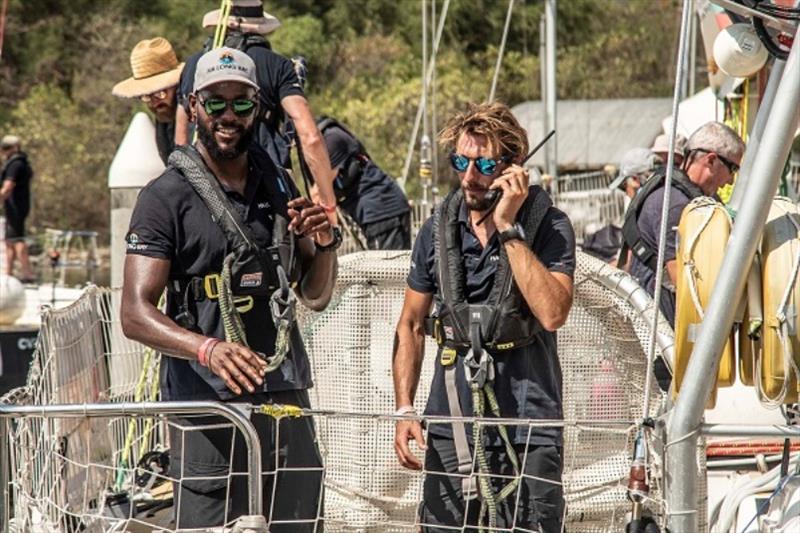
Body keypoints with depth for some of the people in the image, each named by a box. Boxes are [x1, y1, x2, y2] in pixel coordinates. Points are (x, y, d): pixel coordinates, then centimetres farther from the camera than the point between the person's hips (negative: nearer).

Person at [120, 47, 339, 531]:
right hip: (208, 404, -5)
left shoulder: (278, 187, 15)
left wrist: (325, 245, 0)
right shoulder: (167, 197, -4)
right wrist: (207, 349, -30)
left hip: (286, 399, 5)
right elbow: (135, 315, -12)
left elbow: (316, 296, 22)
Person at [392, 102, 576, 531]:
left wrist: (509, 227, -17)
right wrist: (404, 409, 5)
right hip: (452, 432, 3)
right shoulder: (437, 230, 6)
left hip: (528, 434, -3)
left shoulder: (547, 225, -4)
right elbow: (410, 325, 15)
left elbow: (552, 313, -19)